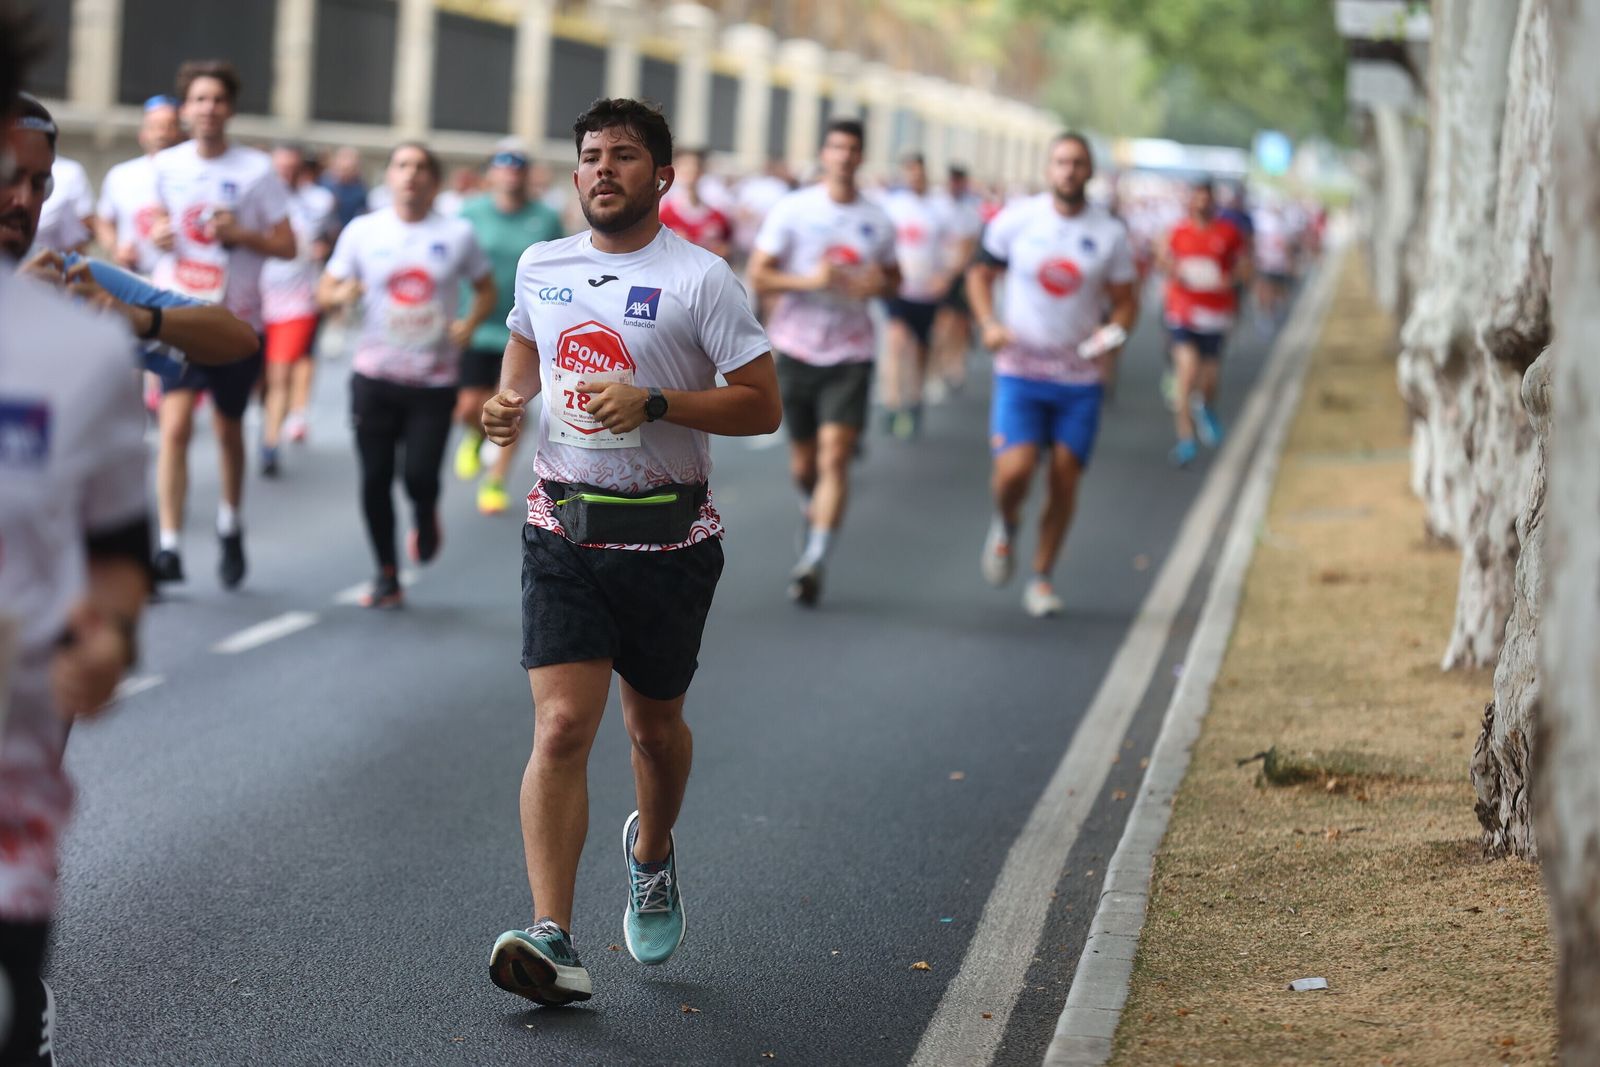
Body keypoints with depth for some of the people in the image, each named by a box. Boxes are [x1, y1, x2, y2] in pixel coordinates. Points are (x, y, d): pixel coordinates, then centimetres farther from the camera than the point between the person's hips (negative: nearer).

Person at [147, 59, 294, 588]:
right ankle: (169, 549, -13)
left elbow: (287, 246, -2)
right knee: (174, 425, -13)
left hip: (237, 319, -1)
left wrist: (241, 233, -18)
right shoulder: (167, 165, 3)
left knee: (228, 429, 13)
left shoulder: (257, 170, -5)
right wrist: (157, 235, -2)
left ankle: (230, 527, 37)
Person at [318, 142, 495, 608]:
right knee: (375, 478, 1)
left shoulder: (458, 233, 1)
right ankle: (387, 576, 17)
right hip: (375, 376, 1)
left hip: (435, 379, -1)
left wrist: (469, 323, -8)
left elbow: (486, 290, 12)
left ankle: (426, 518, 26)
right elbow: (325, 291, 5)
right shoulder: (362, 231, 2)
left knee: (420, 474, -11)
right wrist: (341, 294, -18)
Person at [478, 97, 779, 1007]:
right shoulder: (542, 267, 7)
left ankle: (652, 855, 48)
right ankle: (555, 945, -17)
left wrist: (653, 403, -20)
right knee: (562, 727, -12)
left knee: (655, 722, 15)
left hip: (667, 538, -2)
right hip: (563, 531, 2)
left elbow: (763, 406, -8)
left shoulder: (701, 278, -7)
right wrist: (512, 399, 6)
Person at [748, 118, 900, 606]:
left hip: (851, 352, 0)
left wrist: (879, 285, -7)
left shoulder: (877, 219, 4)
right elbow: (758, 274, -5)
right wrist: (810, 280, -20)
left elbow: (894, 279, 17)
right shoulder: (793, 209, -3)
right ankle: (812, 511, 44)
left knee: (834, 457, -13)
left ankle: (815, 561, -14)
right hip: (797, 347, 0)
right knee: (803, 460, 11)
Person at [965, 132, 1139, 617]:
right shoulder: (1015, 220, -2)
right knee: (1015, 470, -17)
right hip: (1020, 370, -1)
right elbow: (980, 273, 9)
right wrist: (989, 323, -9)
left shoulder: (1110, 234, 1)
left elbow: (1126, 301, 7)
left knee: (1065, 481, 1)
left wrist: (1114, 333, -14)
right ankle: (1005, 524, 18)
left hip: (1081, 376, 1)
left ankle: (1042, 578, 19)